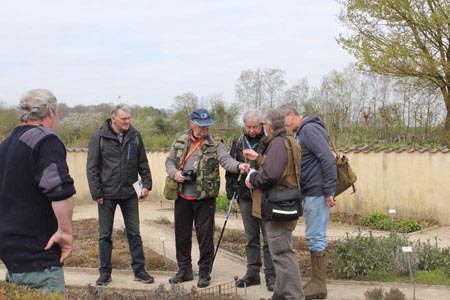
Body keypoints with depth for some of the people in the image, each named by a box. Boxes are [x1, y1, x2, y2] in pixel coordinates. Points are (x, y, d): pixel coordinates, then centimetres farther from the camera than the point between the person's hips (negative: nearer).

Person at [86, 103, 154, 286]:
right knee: (105, 235, 7)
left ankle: (139, 270, 16)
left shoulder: (135, 136, 3)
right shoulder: (99, 137, -6)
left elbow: (143, 163, 10)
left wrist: (146, 184, 1)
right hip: (107, 194, -2)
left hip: (129, 194, 2)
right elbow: (92, 167, -5)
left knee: (134, 233, 7)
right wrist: (96, 193, -9)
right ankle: (105, 272, 18)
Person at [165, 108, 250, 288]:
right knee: (181, 235, 13)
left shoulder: (215, 143, -3)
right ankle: (184, 270, 29)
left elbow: (225, 159, -17)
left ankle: (204, 273, 17)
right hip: (182, 197, 3)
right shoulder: (180, 140, 6)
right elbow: (169, 161, 13)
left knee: (205, 236, 2)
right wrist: (174, 173, -9)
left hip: (205, 198, -3)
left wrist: (238, 166, -38)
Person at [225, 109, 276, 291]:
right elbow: (230, 170, 12)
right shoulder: (238, 143, 7)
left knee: (269, 238, 0)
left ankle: (271, 275, 9)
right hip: (245, 197, 4)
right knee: (251, 238, 12)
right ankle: (253, 273, 21)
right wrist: (231, 194, 9)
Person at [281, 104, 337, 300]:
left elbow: (328, 159, -21)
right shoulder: (301, 133, 16)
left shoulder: (309, 129, -14)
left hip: (317, 193, -10)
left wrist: (329, 191, -21)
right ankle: (316, 280, 23)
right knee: (314, 238, 14)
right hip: (310, 193, 10)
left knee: (316, 238, -4)